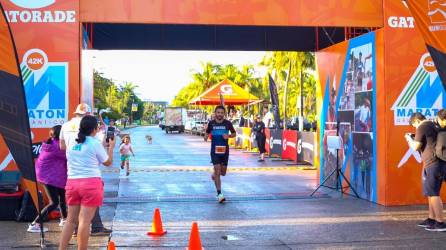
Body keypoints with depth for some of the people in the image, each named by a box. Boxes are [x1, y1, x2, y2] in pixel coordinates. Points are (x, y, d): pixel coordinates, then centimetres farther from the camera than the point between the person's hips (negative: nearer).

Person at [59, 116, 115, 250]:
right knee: (85, 221, -4)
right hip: (91, 183, -5)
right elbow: (108, 162, 7)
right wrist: (111, 147, 20)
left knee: (71, 220, 11)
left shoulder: (71, 144, 11)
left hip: (72, 183, 6)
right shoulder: (95, 143, -5)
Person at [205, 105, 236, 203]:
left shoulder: (227, 123, 0)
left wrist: (228, 136, -11)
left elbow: (234, 133, 11)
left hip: (224, 150, 2)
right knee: (217, 170, -12)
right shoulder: (211, 123, 0)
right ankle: (219, 194, -10)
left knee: (223, 172, 9)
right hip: (214, 150, -1)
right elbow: (207, 133, 14)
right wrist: (206, 136, -10)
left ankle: (214, 175, 47)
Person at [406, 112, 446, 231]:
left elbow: (416, 147, -11)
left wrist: (409, 139, 6)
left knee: (433, 193, -7)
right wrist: (415, 138, 22)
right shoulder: (434, 125, 18)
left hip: (431, 164, -9)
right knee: (431, 193, 17)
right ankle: (431, 219, 23)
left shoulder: (422, 127, -9)